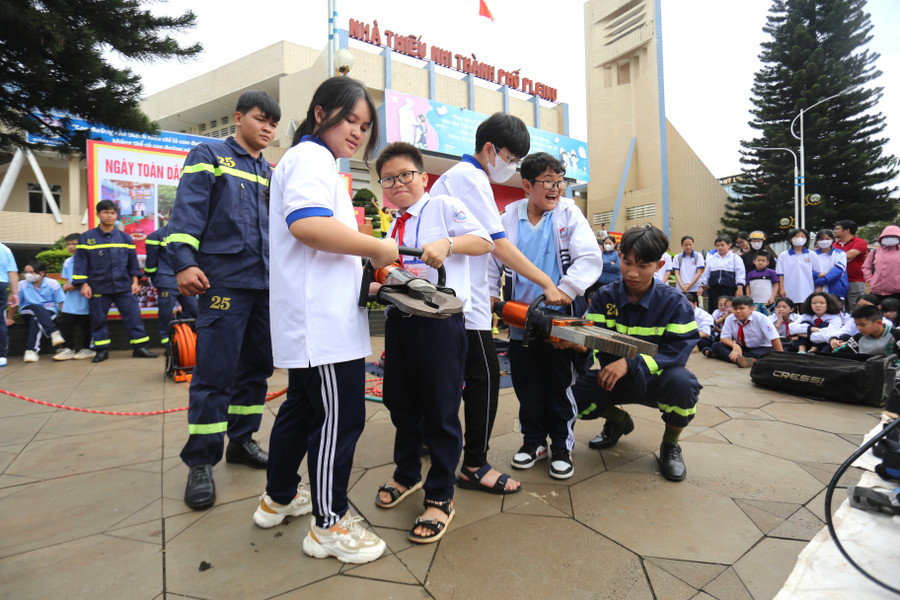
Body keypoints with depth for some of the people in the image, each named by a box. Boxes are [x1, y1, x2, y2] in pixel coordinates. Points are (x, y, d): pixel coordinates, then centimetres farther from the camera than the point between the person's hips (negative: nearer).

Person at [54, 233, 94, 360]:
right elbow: (67, 280, 16)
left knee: (86, 325, 3)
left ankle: (87, 349, 15)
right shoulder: (67, 262, 12)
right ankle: (67, 349, 14)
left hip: (84, 302, -6)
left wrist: (77, 286, -18)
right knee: (65, 324, 4)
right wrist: (66, 286, -5)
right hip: (70, 303, 6)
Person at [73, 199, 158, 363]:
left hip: (124, 287, 1)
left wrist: (135, 281, 7)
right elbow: (81, 262, 1)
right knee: (98, 319, 6)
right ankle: (102, 350, 19)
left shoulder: (125, 238, 8)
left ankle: (140, 347, 4)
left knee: (133, 316, -2)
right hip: (98, 287, -1)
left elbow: (133, 261, 12)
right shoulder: (87, 238, 2)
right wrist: (83, 284, -4)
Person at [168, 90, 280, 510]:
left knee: (257, 366, 11)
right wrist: (184, 262, -18)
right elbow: (187, 209, -7)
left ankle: (241, 440, 26)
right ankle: (201, 464, 6)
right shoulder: (209, 156, 4)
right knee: (214, 372, -6)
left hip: (266, 283, 7)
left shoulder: (270, 172, 20)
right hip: (223, 281, -6)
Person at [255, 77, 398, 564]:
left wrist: (363, 258, 22)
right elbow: (307, 224, -27)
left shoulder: (312, 161, 27)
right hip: (324, 322, -11)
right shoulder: (311, 157, -8)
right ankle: (329, 525, 11)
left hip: (309, 320, 11)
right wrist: (377, 248, -19)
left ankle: (278, 498, 35)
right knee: (339, 417, -3)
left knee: (301, 408, 19)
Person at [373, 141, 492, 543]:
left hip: (439, 324, -7)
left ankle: (440, 498, 18)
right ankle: (407, 475, 41)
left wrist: (447, 243, -26)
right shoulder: (394, 229, 21)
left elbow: (485, 242, -10)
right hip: (399, 321, 8)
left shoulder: (444, 207, 0)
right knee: (401, 405, 18)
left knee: (441, 412, 1)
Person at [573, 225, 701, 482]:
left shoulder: (674, 302, -12)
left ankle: (670, 445, -2)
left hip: (655, 379, -2)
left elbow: (676, 353, -21)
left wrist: (630, 363, -35)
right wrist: (578, 346, -41)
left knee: (681, 382, -37)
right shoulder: (605, 296, -5)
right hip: (615, 379, 3)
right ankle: (618, 420, 16)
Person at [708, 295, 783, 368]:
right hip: (740, 348, 3)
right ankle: (737, 359, -48)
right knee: (716, 346, -20)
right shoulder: (730, 319, -8)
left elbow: (774, 339, -19)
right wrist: (735, 346, -31)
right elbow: (725, 338, -11)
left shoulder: (760, 318, -18)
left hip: (760, 348, -3)